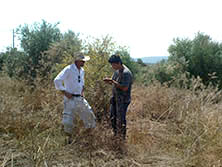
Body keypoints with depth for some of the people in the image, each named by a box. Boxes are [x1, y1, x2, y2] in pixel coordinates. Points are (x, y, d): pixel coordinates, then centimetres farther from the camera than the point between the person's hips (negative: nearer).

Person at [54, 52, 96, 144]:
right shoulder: (68, 69, -15)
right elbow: (57, 81, -21)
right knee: (68, 120, -7)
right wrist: (65, 93, -19)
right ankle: (69, 137, 17)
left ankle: (89, 132, 33)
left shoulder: (82, 70, 8)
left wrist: (82, 91, 14)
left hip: (80, 98, 7)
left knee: (89, 115, 11)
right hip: (70, 99, -7)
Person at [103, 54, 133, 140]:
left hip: (123, 100, -9)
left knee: (121, 119, 1)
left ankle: (122, 137, 17)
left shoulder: (126, 73, -23)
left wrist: (112, 81, -25)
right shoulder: (117, 70, 6)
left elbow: (125, 88, -28)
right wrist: (109, 81, -6)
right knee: (113, 117, 17)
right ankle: (115, 134, 34)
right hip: (115, 98, 9)